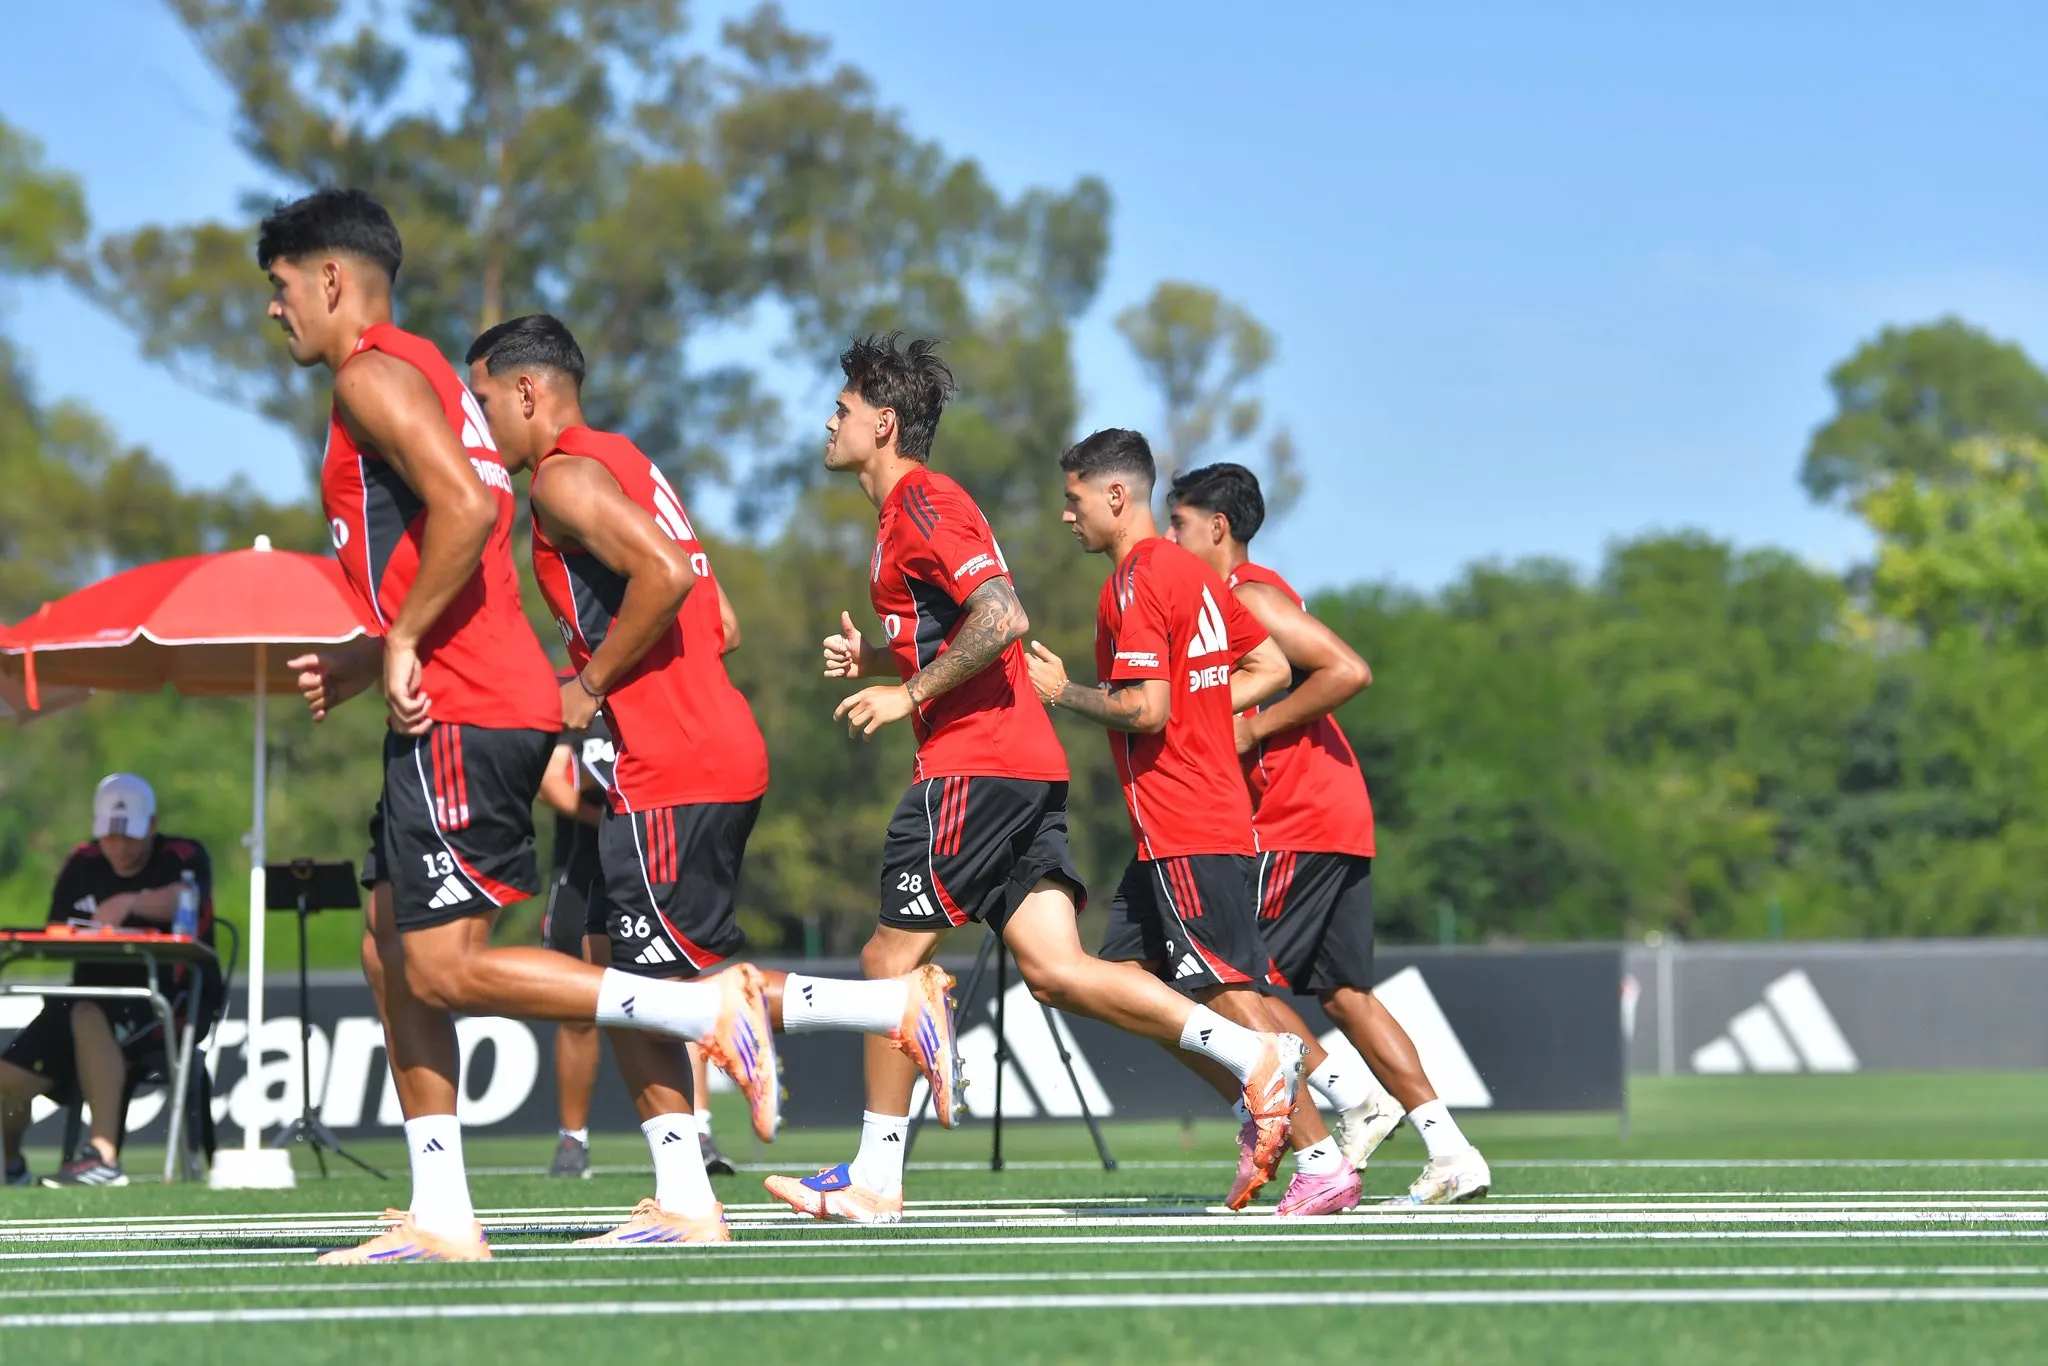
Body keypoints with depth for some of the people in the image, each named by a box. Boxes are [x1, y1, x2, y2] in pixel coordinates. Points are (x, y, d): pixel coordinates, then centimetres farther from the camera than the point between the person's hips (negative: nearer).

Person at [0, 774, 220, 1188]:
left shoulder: (183, 857, -5)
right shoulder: (82, 864, 10)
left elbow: (186, 900, -28)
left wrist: (129, 903, -46)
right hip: (96, 995, 6)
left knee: (88, 1017, -38)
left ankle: (104, 1157, -40)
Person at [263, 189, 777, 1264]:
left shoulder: (374, 373, -8)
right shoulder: (422, 376, 23)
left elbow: (466, 508, -24)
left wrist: (402, 641, -17)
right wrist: (363, 667, 19)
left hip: (461, 716, -10)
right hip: (462, 706, 10)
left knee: (444, 967, -11)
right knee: (391, 949, 9)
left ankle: (708, 1010, -15)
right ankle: (440, 1216, 8)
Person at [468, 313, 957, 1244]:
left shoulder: (565, 477, -8)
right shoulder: (627, 466, 23)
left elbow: (665, 572, -24)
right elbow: (717, 621, 22)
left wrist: (588, 688, -13)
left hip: (674, 777, -10)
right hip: (720, 748, 10)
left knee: (691, 989, -7)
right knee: (621, 973, 9)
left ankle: (899, 1005, -8)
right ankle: (684, 1203, 6)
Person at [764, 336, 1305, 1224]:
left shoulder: (922, 503, -9)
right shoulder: (911, 507, 23)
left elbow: (1002, 618, -22)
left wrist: (909, 694, -16)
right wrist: (871, 657, 15)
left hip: (975, 765, -10)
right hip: (1026, 766, 10)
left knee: (893, 957, -2)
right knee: (1054, 968, 1)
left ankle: (874, 1178, 2)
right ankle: (1253, 1053, -8)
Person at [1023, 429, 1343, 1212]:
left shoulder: (1134, 584, -13)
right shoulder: (1192, 573, 15)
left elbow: (1147, 710, -21)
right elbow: (1271, 668, 19)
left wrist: (1064, 692, -7)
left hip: (1184, 834, -10)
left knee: (1230, 991, -9)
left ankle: (1321, 1156, -9)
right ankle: (1260, 1122, 9)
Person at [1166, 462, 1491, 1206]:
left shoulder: (1249, 596, -11)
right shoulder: (1240, 597, 21)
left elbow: (1348, 671, -22)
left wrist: (1253, 727, -17)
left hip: (1301, 823, -10)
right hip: (1340, 819, 10)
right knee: (1345, 993, 7)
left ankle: (1354, 1098, -7)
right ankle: (1452, 1156, 2)